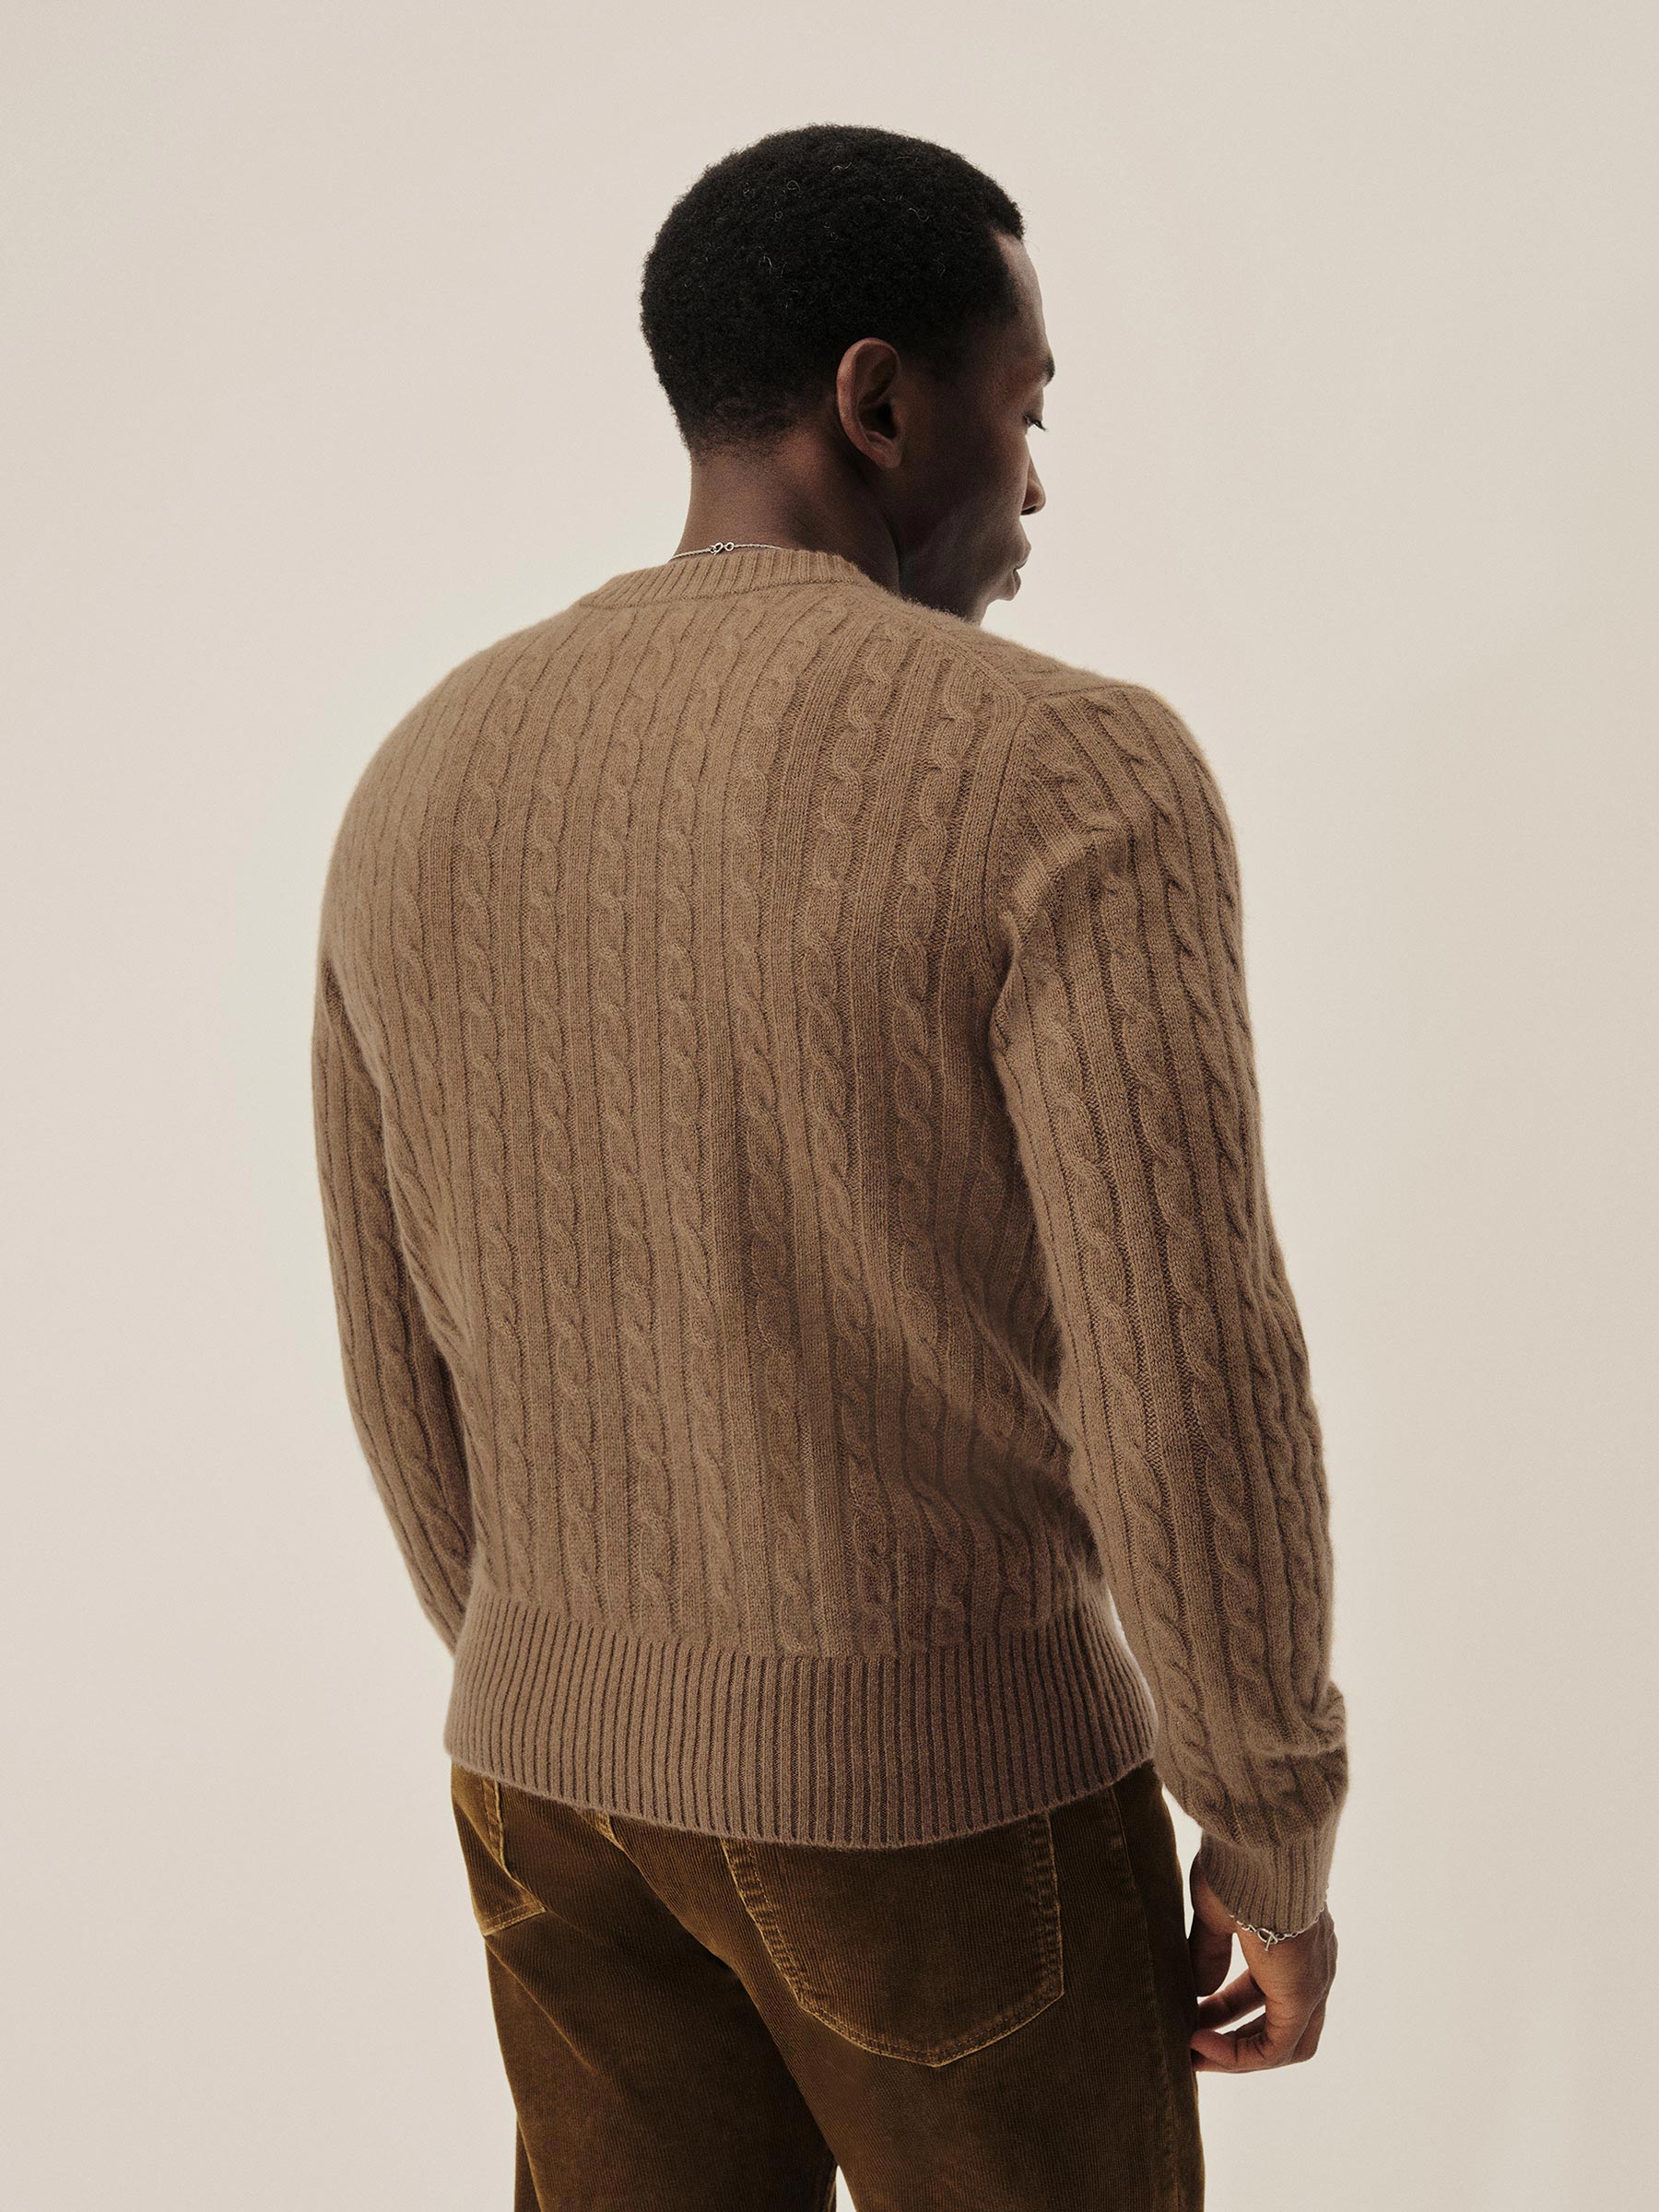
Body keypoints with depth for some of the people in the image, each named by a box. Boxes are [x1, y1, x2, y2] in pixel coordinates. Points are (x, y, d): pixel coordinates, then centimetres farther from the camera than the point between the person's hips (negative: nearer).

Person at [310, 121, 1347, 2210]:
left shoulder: (426, 787, -1)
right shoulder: (1071, 785, -20)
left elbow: (411, 1363, 6)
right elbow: (1190, 1398, -22)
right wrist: (1277, 1849, -6)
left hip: (574, 1754, 6)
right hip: (946, 1778, -5)